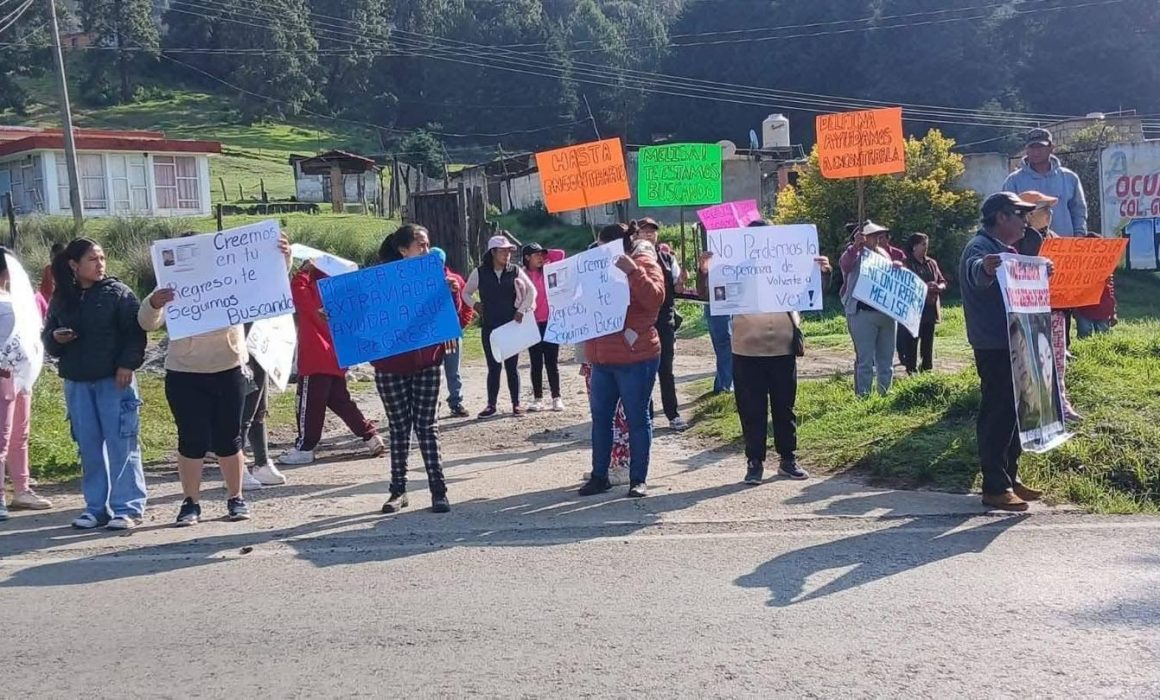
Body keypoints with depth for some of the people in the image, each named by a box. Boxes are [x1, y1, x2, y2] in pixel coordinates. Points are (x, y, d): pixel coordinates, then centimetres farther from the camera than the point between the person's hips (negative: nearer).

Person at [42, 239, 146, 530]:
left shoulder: (118, 292, -1)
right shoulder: (60, 299, 10)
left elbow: (135, 332, -6)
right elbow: (47, 337, 16)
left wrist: (127, 364, -15)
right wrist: (55, 338, -6)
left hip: (115, 380, -4)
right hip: (76, 384, 4)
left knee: (121, 445, -4)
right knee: (89, 446, 9)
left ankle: (127, 508, 1)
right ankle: (96, 507, 17)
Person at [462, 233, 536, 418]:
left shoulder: (515, 271, 0)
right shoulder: (479, 272, 0)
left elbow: (532, 291, 5)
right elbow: (466, 293, 12)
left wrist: (522, 310, -4)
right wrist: (475, 305, -4)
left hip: (512, 325, 0)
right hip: (489, 327, 0)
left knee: (512, 366, 5)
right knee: (493, 366, 4)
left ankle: (516, 403, 14)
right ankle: (491, 404, 12)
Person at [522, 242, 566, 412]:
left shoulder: (547, 270, 6)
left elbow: (560, 254, 2)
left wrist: (545, 254, 3)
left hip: (550, 322, 1)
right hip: (533, 324, -1)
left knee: (552, 362, 5)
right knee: (536, 363, 6)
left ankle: (557, 398, 9)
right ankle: (537, 398, 12)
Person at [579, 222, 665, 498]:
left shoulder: (644, 264, -4)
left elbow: (655, 298, -20)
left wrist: (632, 271, -26)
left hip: (635, 358, -7)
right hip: (602, 359, 7)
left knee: (637, 419, 1)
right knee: (600, 417, 10)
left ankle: (639, 479, 9)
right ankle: (599, 476, 19)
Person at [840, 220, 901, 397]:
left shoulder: (883, 253, 16)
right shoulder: (855, 253, -1)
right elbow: (844, 265, -24)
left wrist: (898, 268, 4)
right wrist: (855, 246, -39)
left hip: (887, 312, 6)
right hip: (863, 313, -6)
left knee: (886, 359, 12)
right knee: (865, 360, -6)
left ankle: (885, 395, 20)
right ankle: (864, 398, -2)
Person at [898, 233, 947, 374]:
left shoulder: (932, 263, 13)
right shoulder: (906, 263, -5)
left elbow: (943, 282, 16)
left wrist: (939, 287, -9)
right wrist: (924, 287, -22)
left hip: (930, 309, 6)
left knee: (928, 341, 10)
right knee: (911, 342, -4)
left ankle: (927, 369, 18)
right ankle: (911, 370, 1)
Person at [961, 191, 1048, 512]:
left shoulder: (1005, 249, 17)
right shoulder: (980, 247, -15)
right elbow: (974, 273, -40)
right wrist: (983, 269, -62)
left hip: (1012, 342, 10)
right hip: (993, 346, -10)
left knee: (1013, 411, 14)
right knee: (997, 414, -7)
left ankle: (1010, 477, 23)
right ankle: (995, 487, -2)